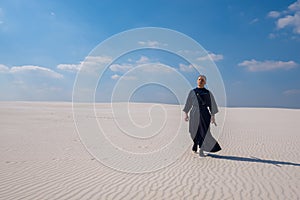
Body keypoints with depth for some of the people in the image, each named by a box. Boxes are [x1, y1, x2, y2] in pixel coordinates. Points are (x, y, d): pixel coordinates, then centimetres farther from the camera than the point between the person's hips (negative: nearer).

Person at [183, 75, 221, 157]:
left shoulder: (208, 93, 6)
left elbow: (212, 105, 6)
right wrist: (186, 114, 10)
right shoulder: (192, 92, 8)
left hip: (205, 114, -1)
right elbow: (188, 104, 13)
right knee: (195, 132, 8)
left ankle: (201, 150, 2)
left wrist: (213, 116, 0)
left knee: (203, 132, -9)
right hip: (195, 113, 1)